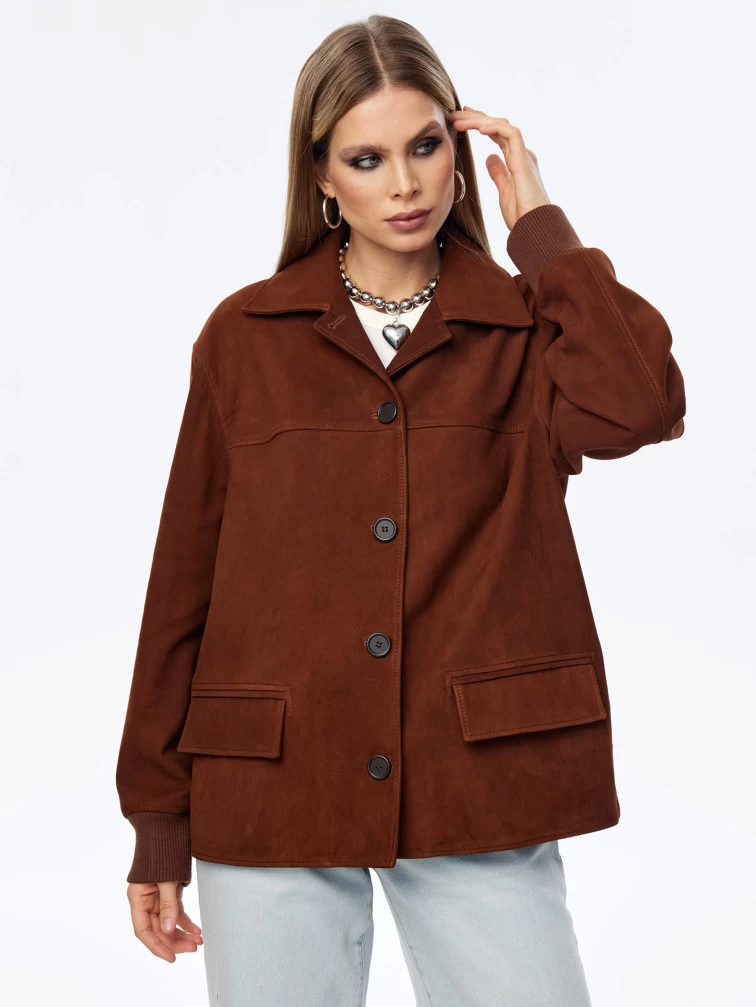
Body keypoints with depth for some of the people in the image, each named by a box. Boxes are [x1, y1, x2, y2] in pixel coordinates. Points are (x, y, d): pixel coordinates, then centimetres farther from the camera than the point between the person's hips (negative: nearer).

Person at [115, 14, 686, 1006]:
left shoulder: (525, 330, 5)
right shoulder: (246, 337, 5)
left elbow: (640, 408, -18)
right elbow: (185, 583, 6)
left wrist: (541, 224, -5)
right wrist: (160, 820, 6)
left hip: (478, 802, 0)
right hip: (274, 800, 1)